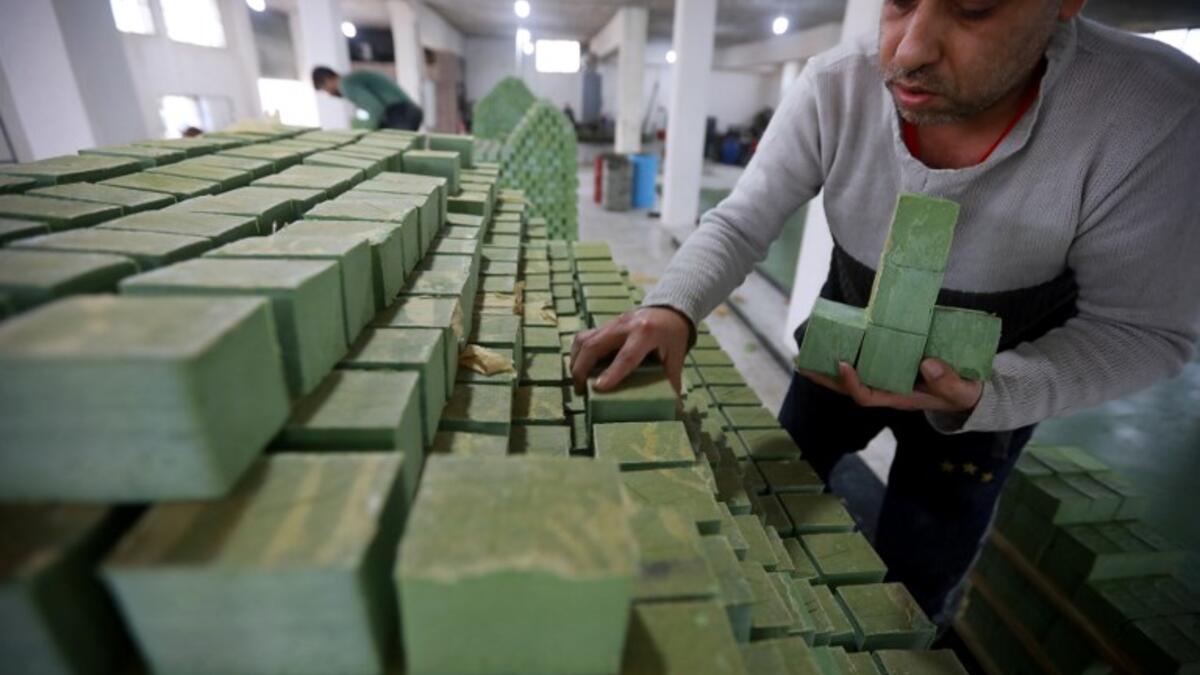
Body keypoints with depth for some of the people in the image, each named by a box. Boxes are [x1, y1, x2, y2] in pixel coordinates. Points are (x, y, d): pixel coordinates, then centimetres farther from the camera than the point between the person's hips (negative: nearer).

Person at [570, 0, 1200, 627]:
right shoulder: (834, 87, -25)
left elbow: (1144, 329, -20)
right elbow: (738, 224, -19)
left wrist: (982, 398, -38)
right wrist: (672, 307, -40)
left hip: (990, 383, -2)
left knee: (907, 597, 9)